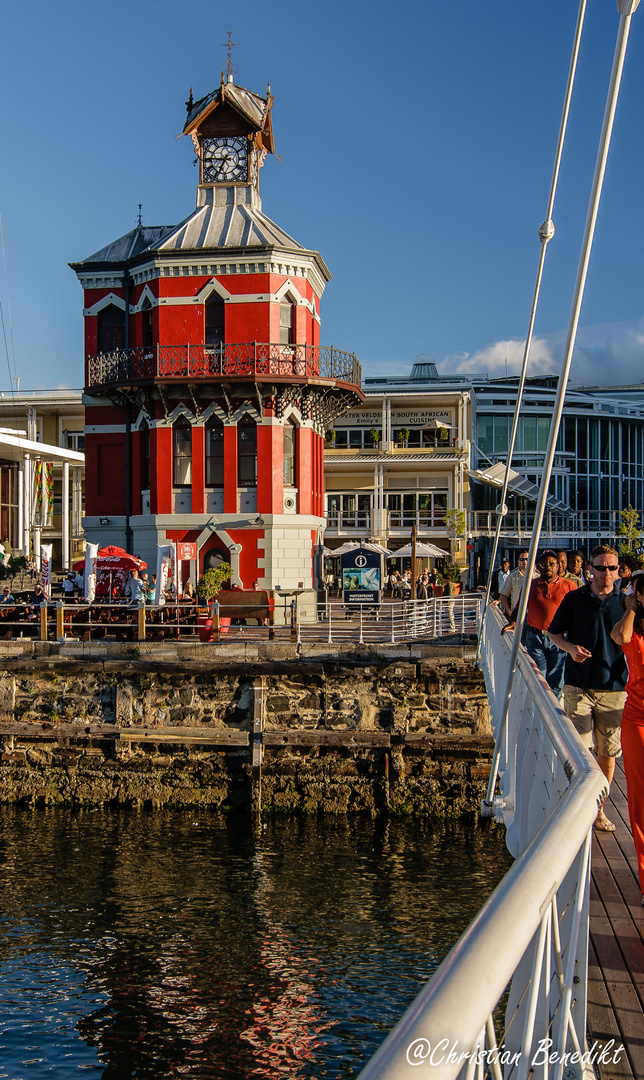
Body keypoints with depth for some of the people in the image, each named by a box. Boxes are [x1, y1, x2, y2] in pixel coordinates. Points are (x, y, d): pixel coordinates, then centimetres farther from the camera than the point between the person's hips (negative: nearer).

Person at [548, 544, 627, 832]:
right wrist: (571, 647, -8)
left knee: (608, 752, 7)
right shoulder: (575, 598, 2)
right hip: (579, 686, -1)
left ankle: (599, 808, 22)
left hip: (614, 688, 1)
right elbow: (554, 632, 10)